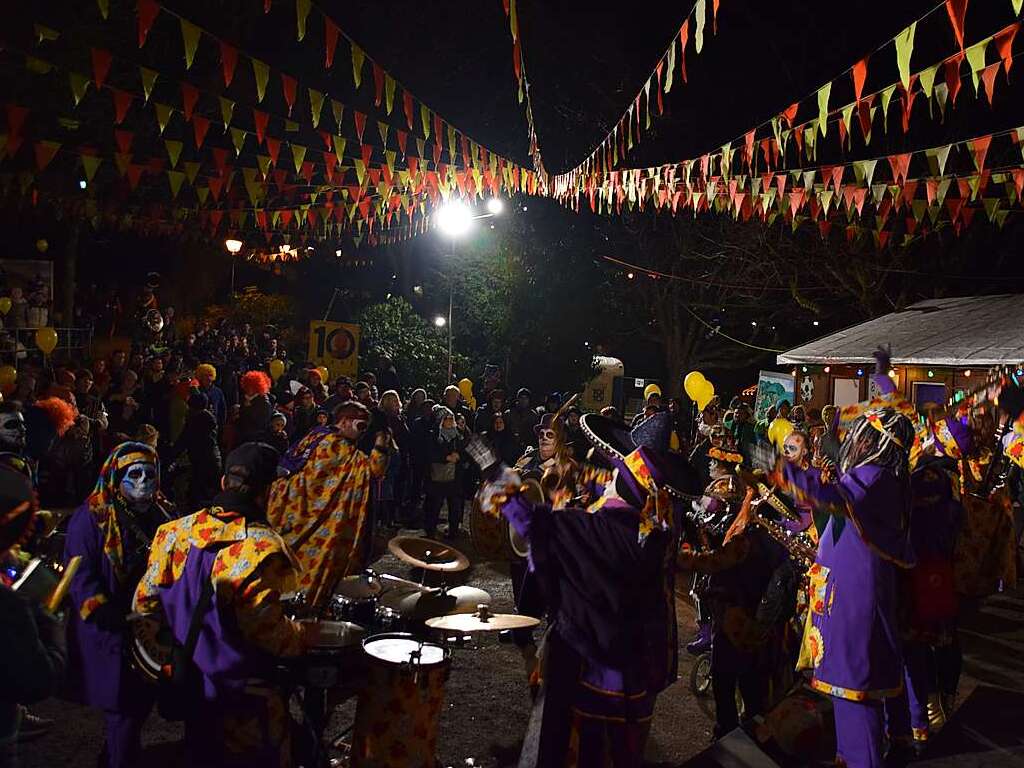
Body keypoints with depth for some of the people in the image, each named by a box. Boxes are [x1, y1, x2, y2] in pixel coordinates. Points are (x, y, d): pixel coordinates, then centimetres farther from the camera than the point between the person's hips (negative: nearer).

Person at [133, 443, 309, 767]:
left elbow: (145, 601, 0)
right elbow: (266, 628, -26)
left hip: (187, 683, 6)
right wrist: (302, 635, -7)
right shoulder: (261, 546, -25)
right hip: (244, 699, -6)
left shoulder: (176, 531, -6)